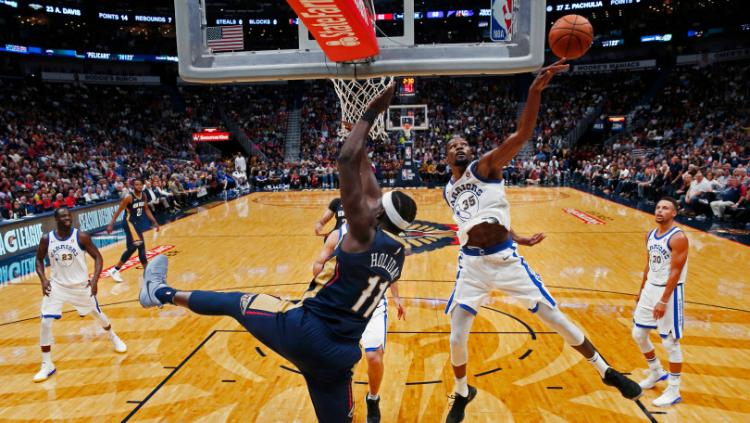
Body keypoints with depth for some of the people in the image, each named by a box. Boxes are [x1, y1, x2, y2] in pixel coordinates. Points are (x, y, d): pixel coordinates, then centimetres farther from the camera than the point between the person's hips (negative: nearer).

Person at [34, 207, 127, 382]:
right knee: (45, 323, -10)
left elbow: (97, 257, -8)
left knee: (97, 313, 17)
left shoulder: (81, 237, -15)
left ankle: (113, 338, 47)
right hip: (57, 286, 1)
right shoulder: (46, 239, -10)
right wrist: (43, 280, -9)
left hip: (81, 285, -1)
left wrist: (94, 280, -19)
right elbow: (39, 259, 6)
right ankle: (47, 365, 5)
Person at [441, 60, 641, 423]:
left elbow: (522, 134, -19)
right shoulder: (448, 191, 11)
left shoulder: (485, 167, -3)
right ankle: (463, 394, 30)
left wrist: (535, 90, -33)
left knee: (556, 320, 6)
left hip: (506, 259, -3)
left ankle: (607, 372, 29)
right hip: (472, 266, 4)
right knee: (457, 339, 1)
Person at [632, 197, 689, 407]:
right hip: (650, 288, 8)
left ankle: (674, 391, 14)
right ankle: (656, 373, 37)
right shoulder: (650, 235, 7)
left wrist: (663, 301, -22)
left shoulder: (678, 238, -17)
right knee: (638, 335, 15)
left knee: (670, 342, 0)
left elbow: (675, 272, -20)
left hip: (670, 292, -8)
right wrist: (642, 289, 21)